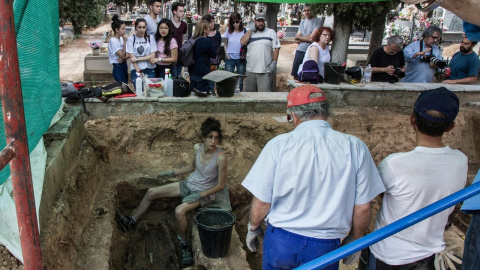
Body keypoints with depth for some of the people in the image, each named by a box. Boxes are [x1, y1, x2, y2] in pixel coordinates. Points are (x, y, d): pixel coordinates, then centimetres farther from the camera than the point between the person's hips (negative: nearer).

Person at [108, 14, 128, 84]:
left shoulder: (121, 38, 5)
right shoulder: (113, 41, -16)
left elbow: (128, 54, 4)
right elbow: (122, 55, -19)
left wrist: (123, 58, -18)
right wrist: (124, 41, -18)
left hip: (124, 66, 7)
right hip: (118, 68, -7)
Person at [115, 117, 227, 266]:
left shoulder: (220, 157, -27)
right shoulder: (197, 147, -9)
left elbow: (221, 185, -18)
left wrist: (200, 195, -22)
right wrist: (173, 173, 9)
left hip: (204, 193, -7)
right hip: (189, 184, 7)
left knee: (179, 211, -33)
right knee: (151, 192, 5)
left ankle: (184, 244, -4)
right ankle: (131, 222, 26)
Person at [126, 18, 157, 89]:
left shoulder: (150, 38, 6)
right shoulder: (131, 39, 3)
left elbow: (152, 56, 0)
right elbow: (132, 57, -2)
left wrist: (137, 58, -8)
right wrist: (139, 72, -11)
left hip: (150, 69, 1)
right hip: (136, 69, -1)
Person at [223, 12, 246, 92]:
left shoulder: (245, 31, -2)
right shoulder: (228, 30, 3)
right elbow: (225, 44, 12)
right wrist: (226, 54, -1)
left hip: (241, 59, -1)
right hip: (230, 59, 1)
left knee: (240, 82, 7)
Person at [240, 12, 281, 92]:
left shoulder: (271, 32, 7)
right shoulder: (250, 33, 16)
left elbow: (276, 48, 1)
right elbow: (242, 42, -2)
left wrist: (274, 63, -9)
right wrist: (251, 30, 1)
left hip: (265, 70, -4)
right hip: (250, 70, 4)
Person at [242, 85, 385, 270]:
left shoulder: (278, 145, -13)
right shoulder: (355, 148, -10)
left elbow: (262, 201, -8)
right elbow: (362, 207, -5)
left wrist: (253, 228, 11)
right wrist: (354, 240, 12)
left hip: (280, 240, 0)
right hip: (324, 247, 1)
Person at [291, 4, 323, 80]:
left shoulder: (318, 21, -4)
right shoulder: (302, 22, 15)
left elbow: (313, 38, -12)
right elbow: (296, 40, 10)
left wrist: (299, 37, 2)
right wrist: (308, 38, -8)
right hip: (299, 51, 6)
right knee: (295, 75, 8)